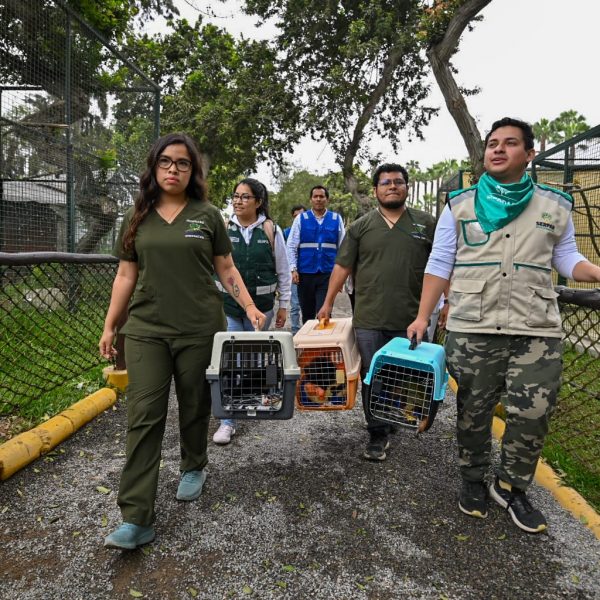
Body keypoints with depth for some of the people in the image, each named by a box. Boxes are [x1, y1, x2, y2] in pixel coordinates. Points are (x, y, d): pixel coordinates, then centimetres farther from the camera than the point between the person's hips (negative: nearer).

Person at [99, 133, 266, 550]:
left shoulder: (207, 216, 4)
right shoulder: (137, 218, 9)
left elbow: (226, 269, 6)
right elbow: (126, 275, 11)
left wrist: (250, 306, -4)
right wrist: (110, 326, 9)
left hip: (199, 329, -1)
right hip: (146, 330, 1)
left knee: (195, 408, 12)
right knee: (144, 417, -4)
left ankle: (194, 469, 39)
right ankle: (137, 519, 0)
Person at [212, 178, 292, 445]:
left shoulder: (271, 230, -1)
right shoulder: (224, 228, 0)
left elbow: (283, 271, 4)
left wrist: (284, 305, 4)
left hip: (261, 305, 0)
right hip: (228, 305, 0)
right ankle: (228, 421, 6)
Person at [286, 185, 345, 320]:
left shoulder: (336, 219, 6)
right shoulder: (300, 219, 5)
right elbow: (291, 246, 4)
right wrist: (293, 269, -4)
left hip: (328, 274, -1)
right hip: (305, 274, 1)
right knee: (307, 314, 12)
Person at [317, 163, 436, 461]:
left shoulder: (426, 224, 6)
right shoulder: (361, 226, 6)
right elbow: (342, 266, 7)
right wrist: (328, 304, 6)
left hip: (410, 319, 1)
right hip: (369, 319, 0)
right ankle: (378, 434, 16)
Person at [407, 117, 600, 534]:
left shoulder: (555, 206, 8)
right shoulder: (459, 205, 5)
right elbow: (440, 264, 4)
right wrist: (423, 317, -3)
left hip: (537, 331, 1)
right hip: (472, 329, -1)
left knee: (533, 414, 3)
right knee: (473, 411, 9)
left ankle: (512, 487, 26)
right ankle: (474, 481, 31)